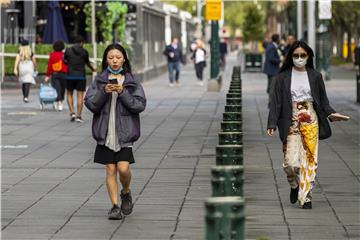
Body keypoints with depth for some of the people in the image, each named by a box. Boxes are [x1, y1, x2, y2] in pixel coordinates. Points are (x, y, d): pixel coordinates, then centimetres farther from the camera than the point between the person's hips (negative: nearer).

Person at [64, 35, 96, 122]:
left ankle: (72, 112, 1)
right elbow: (87, 62, 10)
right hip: (81, 76, 0)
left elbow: (65, 61, 9)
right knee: (80, 96, 3)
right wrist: (93, 69, 30)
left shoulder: (68, 50, -3)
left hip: (70, 75, 0)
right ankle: (78, 116, -2)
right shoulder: (84, 52, -3)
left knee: (69, 94, 16)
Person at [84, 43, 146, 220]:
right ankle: (115, 206, 9)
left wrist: (122, 93, -16)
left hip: (124, 132, -1)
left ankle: (126, 193, 20)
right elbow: (90, 104, -1)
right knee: (110, 170, 1)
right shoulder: (99, 80, 7)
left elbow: (140, 105, -5)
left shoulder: (131, 81, 4)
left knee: (123, 168, -10)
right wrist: (104, 92, -16)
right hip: (106, 131, 1)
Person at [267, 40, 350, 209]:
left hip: (311, 121, 1)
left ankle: (306, 197, 4)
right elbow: (276, 101, 1)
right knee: (291, 161, -10)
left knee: (310, 159, -4)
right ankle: (294, 185, 21)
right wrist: (272, 124, -7)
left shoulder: (315, 76, 7)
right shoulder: (283, 77, 3)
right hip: (291, 122, -1)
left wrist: (331, 114, -7)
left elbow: (323, 100, 11)